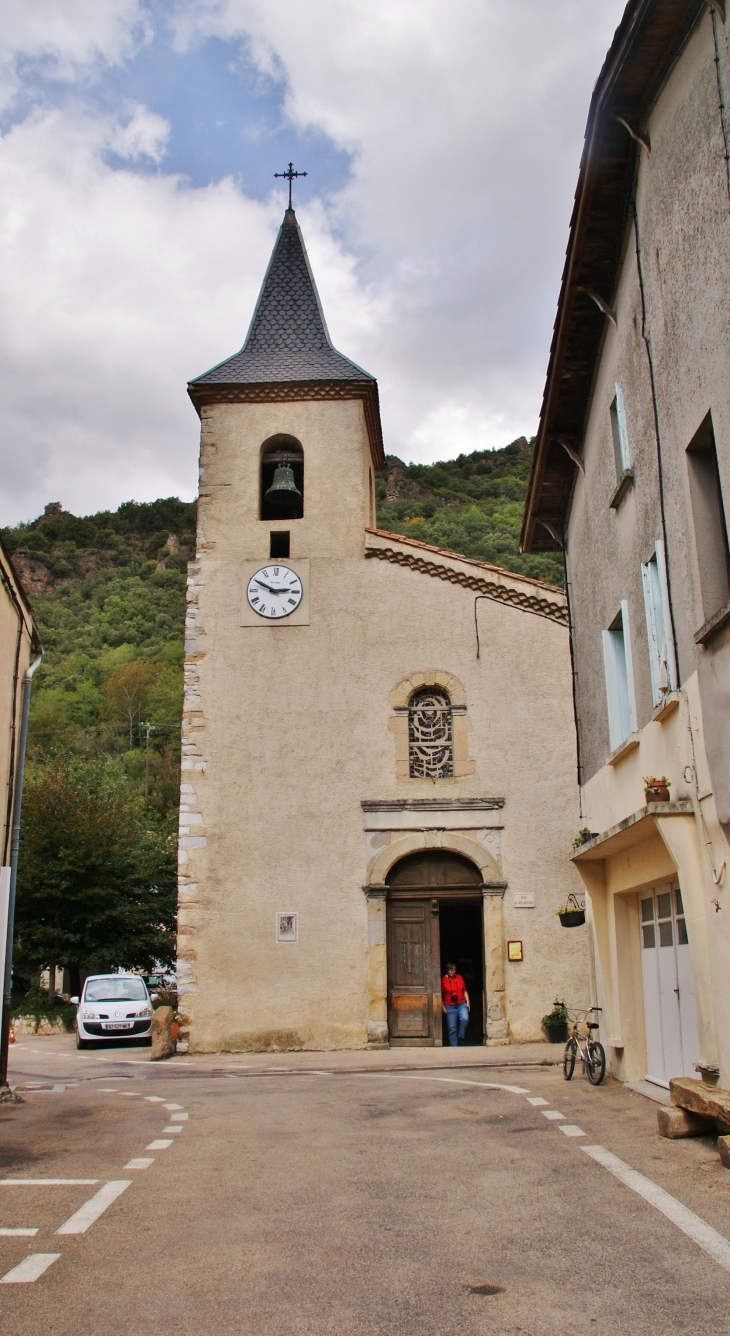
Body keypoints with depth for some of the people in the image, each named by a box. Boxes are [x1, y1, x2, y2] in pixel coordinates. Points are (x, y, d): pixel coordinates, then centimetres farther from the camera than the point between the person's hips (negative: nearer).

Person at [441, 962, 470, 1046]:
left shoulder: (459, 978, 5)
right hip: (450, 1007, -2)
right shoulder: (444, 980, -5)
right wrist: (443, 1007, -5)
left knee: (465, 1018, -24)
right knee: (452, 1028, 1)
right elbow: (440, 995, -1)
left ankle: (461, 1036, -3)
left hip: (462, 1005, 2)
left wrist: (468, 1002, 4)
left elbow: (464, 991, 13)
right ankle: (453, 1046, 11)